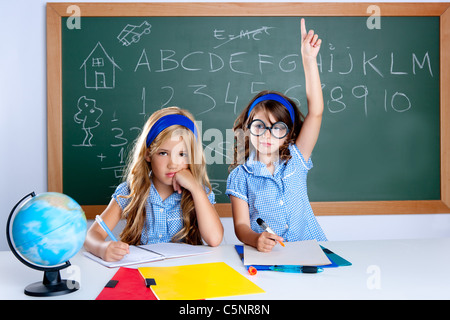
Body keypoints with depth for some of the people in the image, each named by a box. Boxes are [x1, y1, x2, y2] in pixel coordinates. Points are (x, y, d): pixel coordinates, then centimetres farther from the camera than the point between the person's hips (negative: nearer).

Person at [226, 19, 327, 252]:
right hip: (265, 255, -1)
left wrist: (309, 59, -8)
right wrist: (256, 240, -28)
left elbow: (315, 112, -3)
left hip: (309, 251, 1)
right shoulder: (240, 176, 1)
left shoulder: (295, 161, 5)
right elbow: (241, 225, -4)